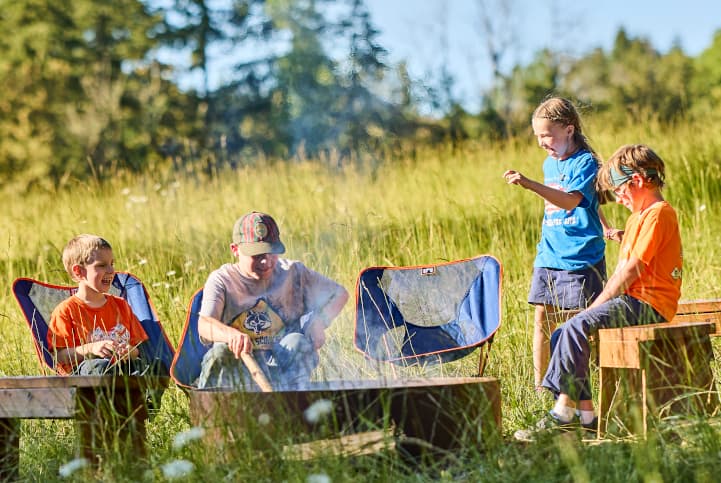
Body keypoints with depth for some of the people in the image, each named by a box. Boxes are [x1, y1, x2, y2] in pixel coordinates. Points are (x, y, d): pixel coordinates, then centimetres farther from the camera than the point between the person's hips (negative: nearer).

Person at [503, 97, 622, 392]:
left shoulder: (585, 162, -11)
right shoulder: (550, 164, 14)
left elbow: (571, 201, -27)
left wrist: (530, 184, -38)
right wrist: (603, 226, 20)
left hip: (579, 258, -7)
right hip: (548, 256, 7)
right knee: (542, 319, 5)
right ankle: (539, 387, 10)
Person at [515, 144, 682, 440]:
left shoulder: (658, 213, -10)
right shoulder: (638, 217, 24)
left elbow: (632, 270, -16)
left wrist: (598, 303, -12)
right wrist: (600, 304, 5)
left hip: (648, 304, -11)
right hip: (633, 302, 11)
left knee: (576, 328, -25)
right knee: (562, 334, 0)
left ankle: (564, 411, -24)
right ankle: (586, 413, -7)